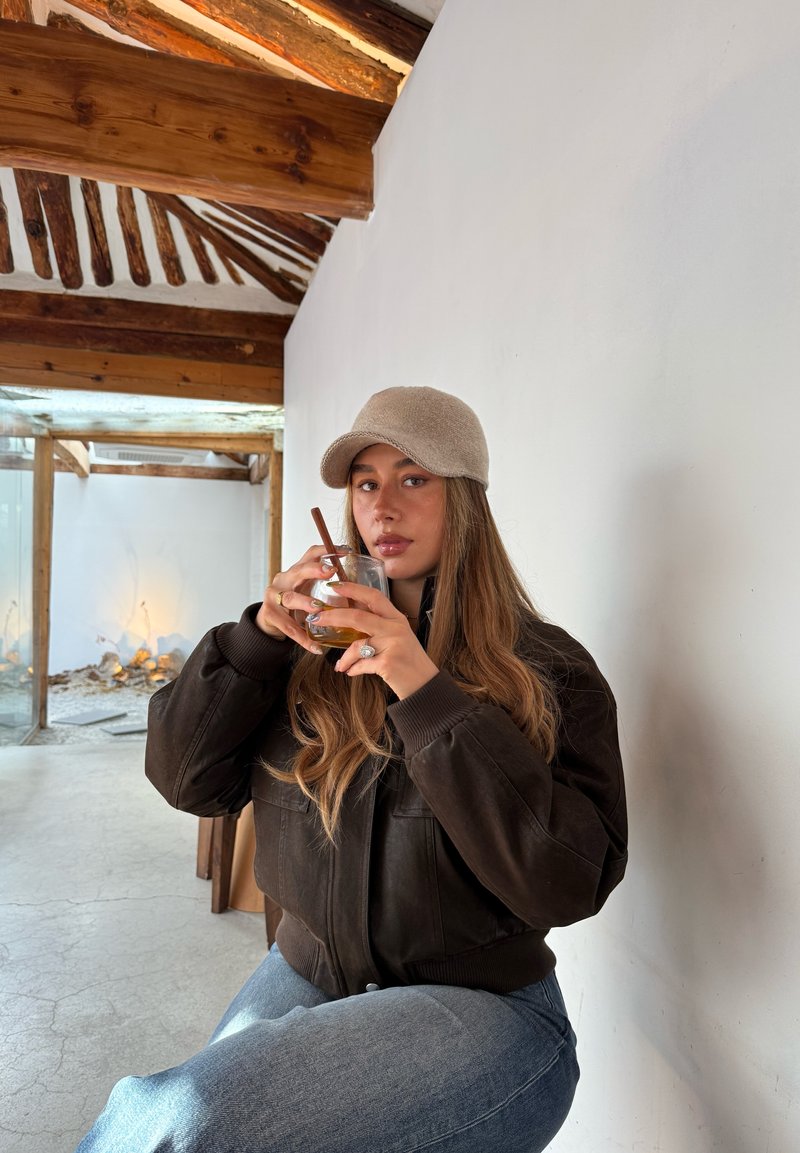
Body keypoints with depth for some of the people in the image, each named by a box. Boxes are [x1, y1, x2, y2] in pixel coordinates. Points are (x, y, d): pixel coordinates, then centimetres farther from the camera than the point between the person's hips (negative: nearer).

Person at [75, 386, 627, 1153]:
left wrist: (428, 691, -26)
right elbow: (185, 779, 0)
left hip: (477, 1002, -3)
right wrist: (259, 635, -14)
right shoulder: (319, 640, 2)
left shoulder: (544, 669, -9)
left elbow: (569, 882, -19)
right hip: (306, 976, 4)